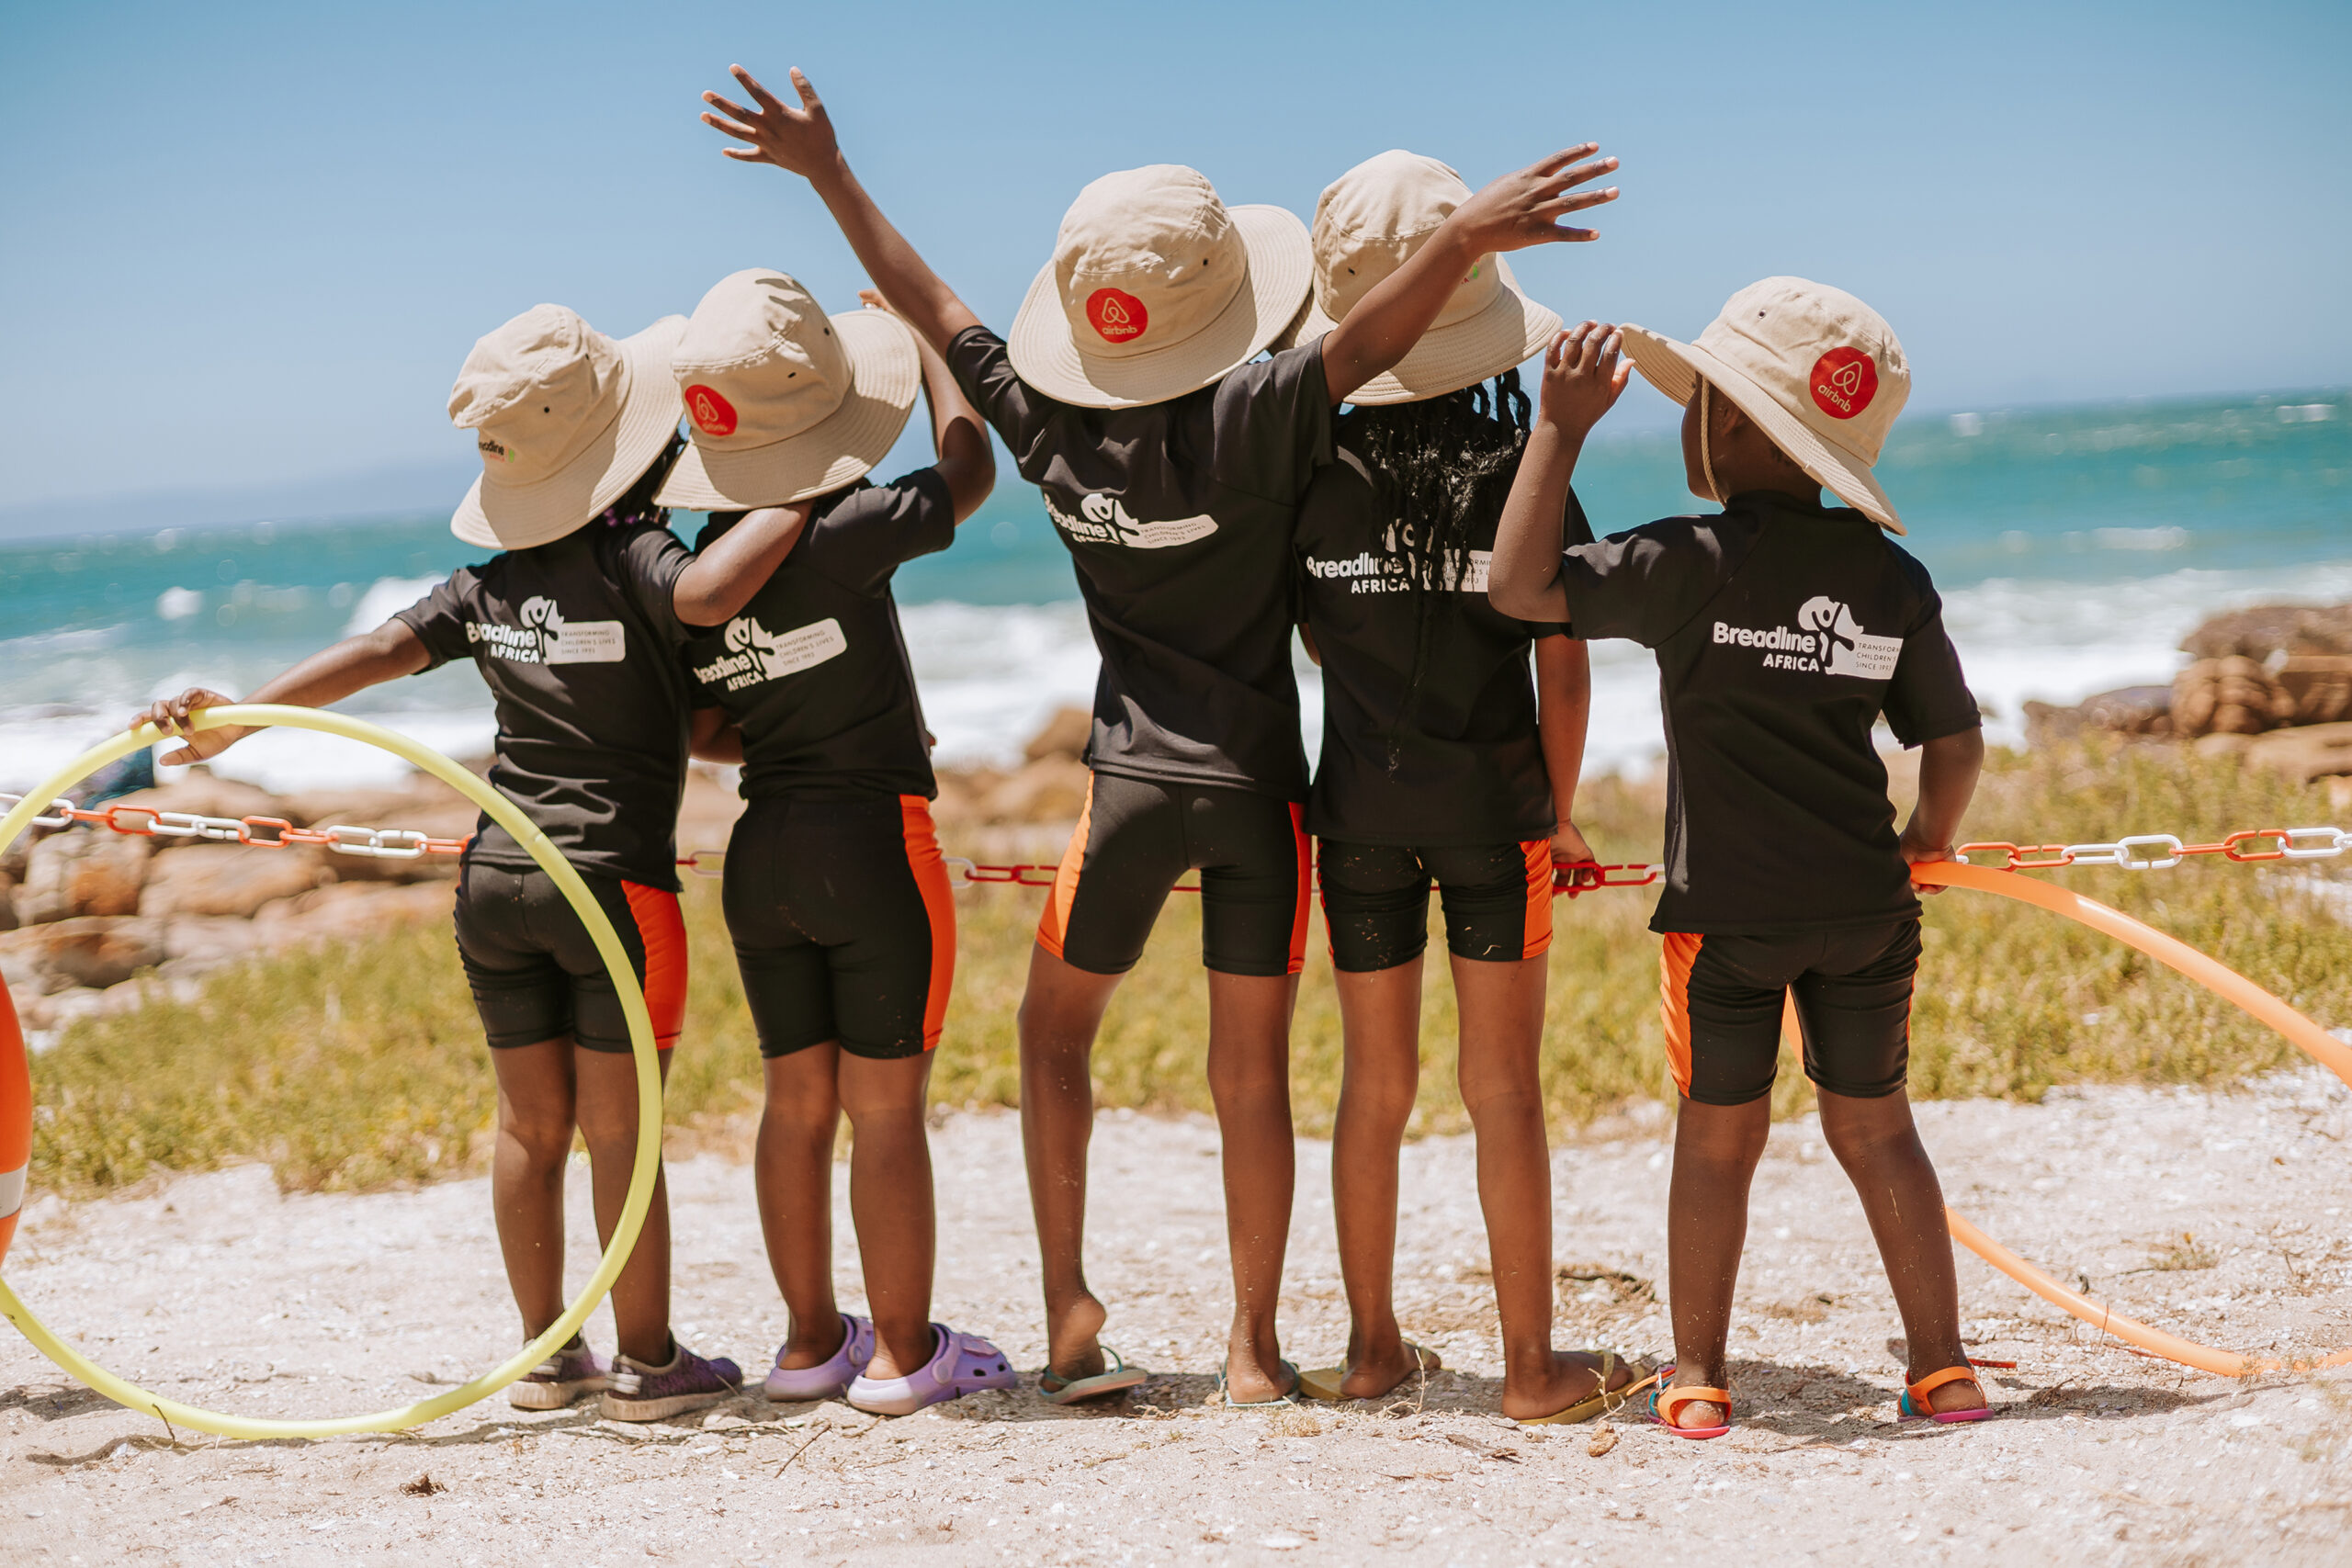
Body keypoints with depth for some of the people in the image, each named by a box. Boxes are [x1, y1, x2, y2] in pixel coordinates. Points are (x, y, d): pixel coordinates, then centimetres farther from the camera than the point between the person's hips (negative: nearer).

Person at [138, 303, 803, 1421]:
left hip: (497, 877, 6)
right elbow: (707, 593, -35)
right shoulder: (635, 562, -13)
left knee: (532, 1126, 12)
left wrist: (239, 716, -5)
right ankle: (646, 1363, 8)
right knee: (618, 1132, 1)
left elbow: (374, 654, -4)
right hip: (613, 879, -6)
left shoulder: (487, 587, 4)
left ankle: (546, 1352, 21)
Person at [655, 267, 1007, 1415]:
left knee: (797, 1102, 14)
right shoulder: (845, 537, -16)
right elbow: (969, 469, -1)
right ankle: (901, 1353, 10)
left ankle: (813, 1341, 23)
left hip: (760, 850, 6)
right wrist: (925, 334, 12)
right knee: (886, 1109, 2)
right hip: (872, 843, -6)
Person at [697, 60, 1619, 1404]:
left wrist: (827, 173, 17)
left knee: (1057, 1032, 19)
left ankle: (1070, 1312, 13)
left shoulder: (1049, 423, -4)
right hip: (1260, 788, -2)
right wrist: (1466, 238, -37)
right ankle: (1255, 1348, 13)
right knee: (1252, 1072, 7)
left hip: (1137, 781, 2)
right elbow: (1365, 343, -28)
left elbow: (930, 305, 6)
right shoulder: (1251, 422, -15)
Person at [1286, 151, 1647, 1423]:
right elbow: (1564, 666, -7)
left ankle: (1373, 1347, 21)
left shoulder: (1314, 475, -5)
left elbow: (1311, 639, 5)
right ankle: (1531, 1365, 8)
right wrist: (1561, 813, 5)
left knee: (1375, 1083, 12)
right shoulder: (1525, 473, -10)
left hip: (1359, 805, 2)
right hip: (1492, 803, -2)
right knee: (1504, 1088, 4)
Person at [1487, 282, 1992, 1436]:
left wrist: (1561, 424, -11)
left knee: (1719, 1137, 8)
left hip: (1726, 906, -3)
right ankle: (1941, 1364, 15)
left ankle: (1698, 1375, 16)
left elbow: (1519, 583, -13)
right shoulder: (1894, 579, 0)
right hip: (1866, 903, 3)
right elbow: (1955, 743, 5)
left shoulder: (1693, 562, -13)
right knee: (1874, 1128, 14)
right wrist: (1929, 839, 25)